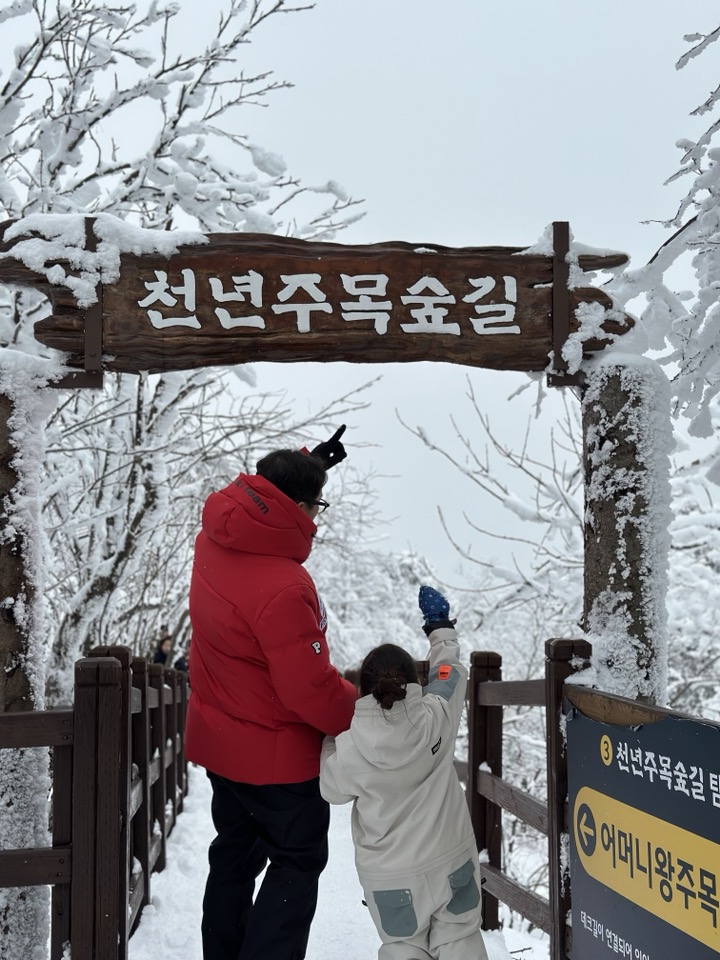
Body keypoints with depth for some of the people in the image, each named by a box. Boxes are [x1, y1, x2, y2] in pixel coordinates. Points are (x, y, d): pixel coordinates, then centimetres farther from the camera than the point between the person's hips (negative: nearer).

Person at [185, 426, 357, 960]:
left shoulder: (215, 539, -9)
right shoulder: (283, 590, -33)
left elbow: (258, 497, 16)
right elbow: (310, 688, -27)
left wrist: (307, 465, 17)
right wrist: (361, 712, -11)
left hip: (220, 742, 9)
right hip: (277, 756, -8)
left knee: (235, 852, 23)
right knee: (297, 863, 8)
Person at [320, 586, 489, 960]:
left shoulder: (348, 748, -21)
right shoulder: (435, 717, -19)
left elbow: (333, 790, -2)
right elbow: (449, 671, 1)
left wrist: (328, 741, 11)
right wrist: (440, 625, 19)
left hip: (389, 874, -1)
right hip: (451, 858, 1)